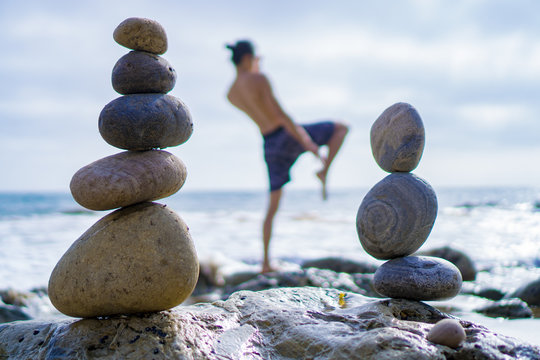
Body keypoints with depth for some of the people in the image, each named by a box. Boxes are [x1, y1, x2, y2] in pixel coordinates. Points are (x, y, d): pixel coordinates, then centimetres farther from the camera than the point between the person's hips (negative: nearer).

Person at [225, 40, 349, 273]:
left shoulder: (230, 94, 6)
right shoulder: (259, 79, -14)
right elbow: (280, 115, -20)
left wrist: (254, 71, 28)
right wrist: (307, 143, -19)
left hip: (270, 146, 7)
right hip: (287, 136, -6)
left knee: (273, 205, 15)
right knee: (341, 128, 11)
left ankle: (266, 262, 15)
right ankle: (324, 171, -5)